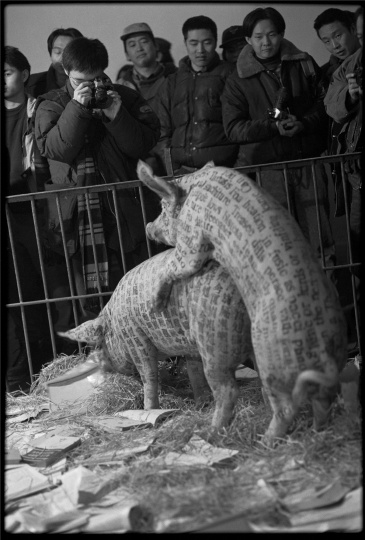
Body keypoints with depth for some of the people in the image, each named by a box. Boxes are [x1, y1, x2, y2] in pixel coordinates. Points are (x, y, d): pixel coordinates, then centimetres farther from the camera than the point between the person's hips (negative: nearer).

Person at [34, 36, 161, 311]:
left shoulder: (125, 97, 7)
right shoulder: (51, 105, 8)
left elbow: (145, 144, -1)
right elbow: (54, 149, -8)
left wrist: (116, 115, -14)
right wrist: (77, 109, -15)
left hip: (125, 208, 1)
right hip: (75, 212, -1)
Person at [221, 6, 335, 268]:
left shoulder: (304, 65, 10)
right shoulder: (238, 81, 3)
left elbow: (324, 105, 10)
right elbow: (233, 128, -2)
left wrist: (302, 124, -10)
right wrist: (273, 126, -15)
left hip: (309, 159, 2)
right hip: (268, 165, -2)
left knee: (318, 231, 2)